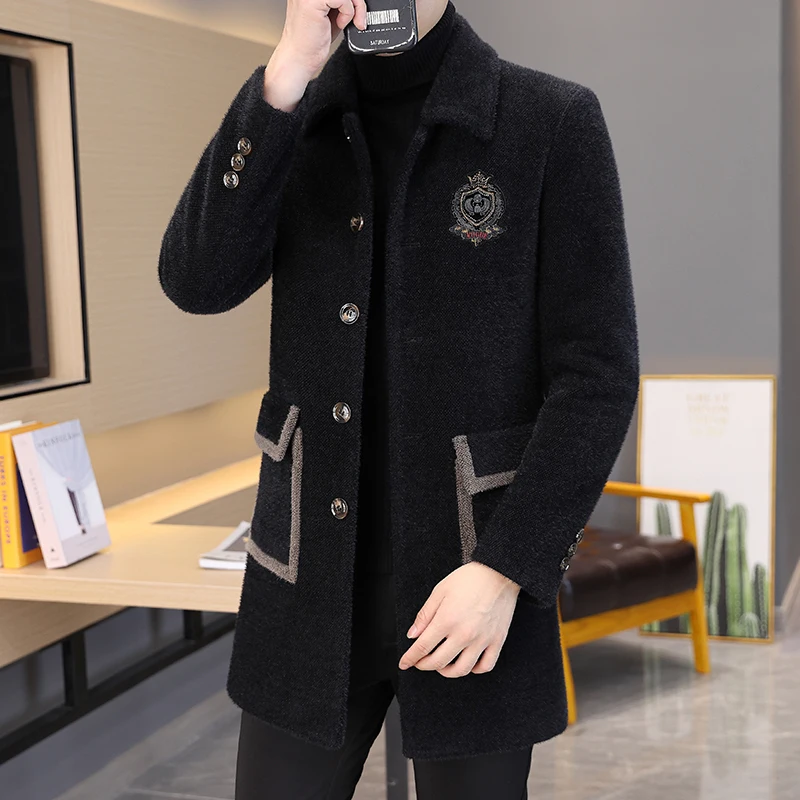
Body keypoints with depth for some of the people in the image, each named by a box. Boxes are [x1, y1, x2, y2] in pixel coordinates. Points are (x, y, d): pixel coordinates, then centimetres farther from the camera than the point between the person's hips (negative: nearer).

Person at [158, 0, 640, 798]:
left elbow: (597, 374, -10)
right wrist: (289, 71, -22)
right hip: (314, 576, 3)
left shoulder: (557, 120, -8)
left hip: (473, 578, -3)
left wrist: (505, 569, -19)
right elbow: (199, 282, -14)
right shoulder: (291, 117, 3)